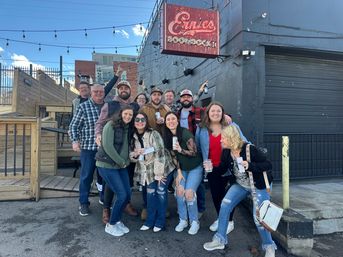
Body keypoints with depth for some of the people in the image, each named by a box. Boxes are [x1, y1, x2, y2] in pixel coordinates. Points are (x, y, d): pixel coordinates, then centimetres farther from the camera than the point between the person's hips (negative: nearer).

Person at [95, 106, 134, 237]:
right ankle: (110, 225, 13)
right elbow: (107, 146, -19)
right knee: (121, 195, -9)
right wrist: (121, 162, -14)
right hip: (107, 165, -7)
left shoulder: (129, 128, 8)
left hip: (122, 166, 7)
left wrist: (127, 160, 4)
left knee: (127, 194, 4)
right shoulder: (111, 125, -12)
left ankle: (117, 220, 28)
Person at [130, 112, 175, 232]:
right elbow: (131, 156, 7)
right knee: (150, 194, 6)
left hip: (160, 168, -4)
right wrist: (135, 154, -19)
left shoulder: (153, 134, -19)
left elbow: (160, 153, -21)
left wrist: (159, 173, -19)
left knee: (161, 193, 2)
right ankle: (150, 220, 24)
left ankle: (160, 221, 19)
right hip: (147, 171, 5)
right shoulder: (134, 137, 0)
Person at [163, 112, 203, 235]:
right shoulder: (168, 137, -5)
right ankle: (183, 220, 11)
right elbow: (174, 156, -1)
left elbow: (194, 152, -18)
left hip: (195, 168, -5)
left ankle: (194, 222, 7)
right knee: (179, 190, -9)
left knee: (189, 193, -14)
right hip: (182, 168, 5)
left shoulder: (186, 133, -22)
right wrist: (179, 172, -5)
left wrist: (181, 150, -34)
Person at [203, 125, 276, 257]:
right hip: (240, 185, 5)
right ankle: (220, 240, 8)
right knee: (225, 205, -8)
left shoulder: (250, 149, -27)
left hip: (258, 186, -5)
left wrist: (250, 166, -38)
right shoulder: (226, 153, -9)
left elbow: (268, 165, -24)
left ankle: (269, 246, 21)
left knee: (258, 218, -9)